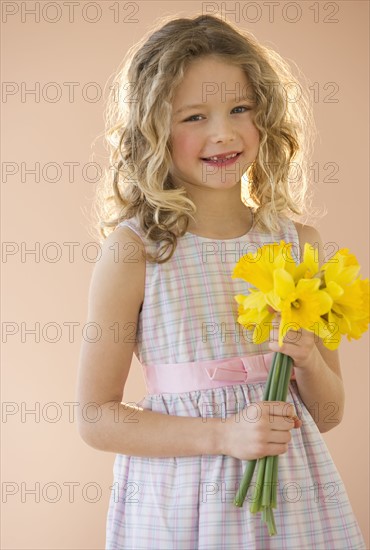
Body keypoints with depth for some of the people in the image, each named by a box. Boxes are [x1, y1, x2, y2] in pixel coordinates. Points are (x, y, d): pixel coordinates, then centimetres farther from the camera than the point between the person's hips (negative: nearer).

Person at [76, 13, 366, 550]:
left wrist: (310, 361, -14)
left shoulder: (299, 244, -2)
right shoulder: (134, 250, -11)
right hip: (178, 503, -3)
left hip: (293, 492, 3)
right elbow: (96, 418, -8)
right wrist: (223, 434, -16)